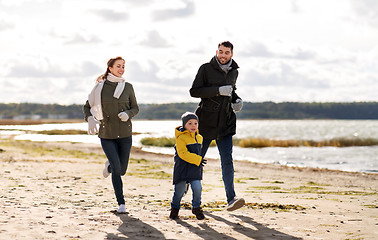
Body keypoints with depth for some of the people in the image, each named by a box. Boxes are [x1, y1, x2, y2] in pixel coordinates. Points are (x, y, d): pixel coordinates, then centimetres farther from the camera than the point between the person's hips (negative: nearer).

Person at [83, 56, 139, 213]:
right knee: (117, 169, -12)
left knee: (122, 170, 7)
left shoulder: (128, 87, 4)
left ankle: (109, 165, 44)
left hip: (125, 134, 2)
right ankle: (121, 203, 1)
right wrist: (90, 119, -13)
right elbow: (87, 107, 7)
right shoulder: (100, 87, -1)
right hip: (107, 135, -2)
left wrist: (128, 114, -12)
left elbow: (135, 108, 11)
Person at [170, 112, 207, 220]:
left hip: (195, 169, 5)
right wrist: (198, 160, -21)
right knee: (180, 190, 0)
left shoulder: (199, 138, 13)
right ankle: (175, 208, 24)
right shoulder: (181, 138, -11)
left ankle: (196, 207, 10)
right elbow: (183, 154, -19)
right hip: (182, 168, -5)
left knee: (197, 188, -11)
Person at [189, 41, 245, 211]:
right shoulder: (206, 69, -5)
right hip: (206, 120, -3)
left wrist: (237, 100, 7)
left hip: (225, 122, 3)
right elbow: (194, 91, -11)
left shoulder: (234, 71, 10)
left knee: (227, 160, -9)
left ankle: (231, 199, -15)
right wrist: (218, 90, -20)